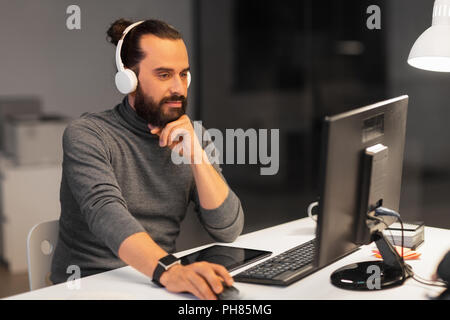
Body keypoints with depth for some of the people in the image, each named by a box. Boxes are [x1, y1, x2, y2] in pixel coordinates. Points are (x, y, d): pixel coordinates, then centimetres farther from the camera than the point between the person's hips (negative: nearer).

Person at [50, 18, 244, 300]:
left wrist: (196, 154, -13)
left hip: (157, 284, 4)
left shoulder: (190, 137, 6)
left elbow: (229, 230, -1)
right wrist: (169, 270, -41)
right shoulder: (87, 134, -9)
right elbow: (106, 213, -26)